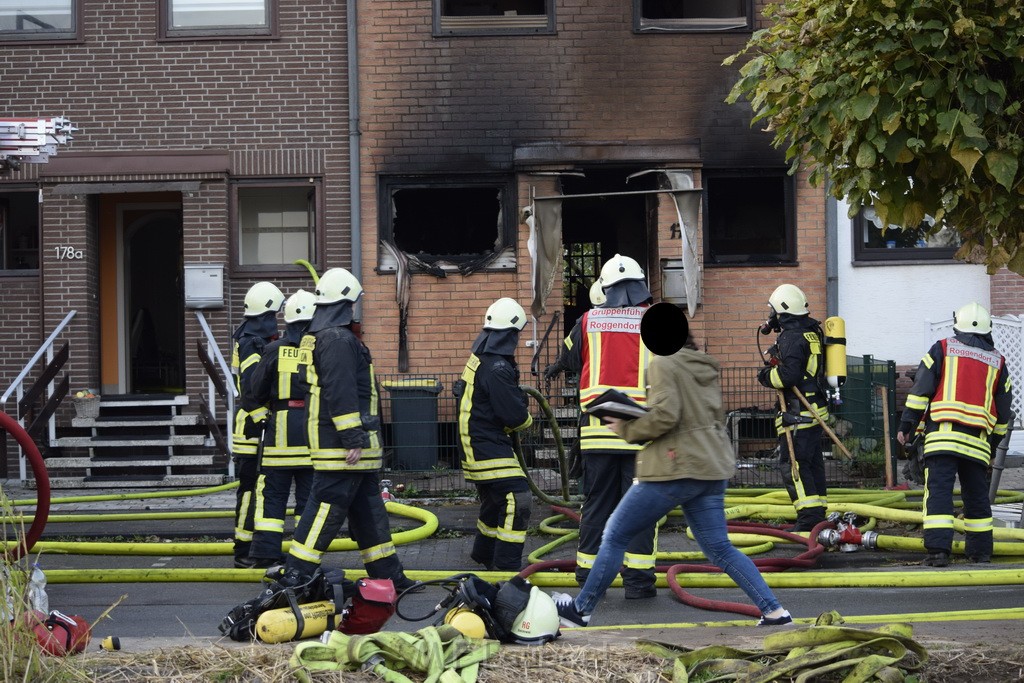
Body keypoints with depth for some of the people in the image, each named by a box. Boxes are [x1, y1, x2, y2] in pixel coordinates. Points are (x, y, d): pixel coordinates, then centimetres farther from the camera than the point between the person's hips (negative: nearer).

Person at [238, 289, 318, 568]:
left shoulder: (275, 350, 0)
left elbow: (254, 391, 1)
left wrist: (262, 419, 13)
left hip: (281, 429, 0)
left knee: (272, 493, 5)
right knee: (309, 495, 7)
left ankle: (266, 553, 0)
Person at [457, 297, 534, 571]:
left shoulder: (479, 359, 10)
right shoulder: (497, 368, -22)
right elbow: (514, 415, -23)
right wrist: (527, 418, 1)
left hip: (475, 443, 10)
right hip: (489, 447, -10)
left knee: (494, 501, 23)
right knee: (517, 499, -15)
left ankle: (483, 554, 38)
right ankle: (508, 566, -15)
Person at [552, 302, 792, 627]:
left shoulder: (663, 365, -8)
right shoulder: (708, 367, 15)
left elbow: (664, 416, -20)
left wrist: (626, 430, -4)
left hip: (675, 469, -8)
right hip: (712, 469, 8)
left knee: (615, 537, 4)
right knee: (719, 549, 10)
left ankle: (581, 609, 11)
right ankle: (774, 610, 1)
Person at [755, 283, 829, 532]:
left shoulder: (791, 337, -16)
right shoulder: (812, 332, 14)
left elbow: (789, 374, -24)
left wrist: (766, 376, -6)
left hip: (798, 413, -10)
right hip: (816, 409, 10)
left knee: (793, 464, -8)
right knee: (813, 463, 14)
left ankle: (809, 517, -13)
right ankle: (818, 513, 19)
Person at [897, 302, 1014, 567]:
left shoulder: (942, 349, 7)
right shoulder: (997, 361, 17)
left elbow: (920, 389, 0)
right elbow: (1003, 409, 20)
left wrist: (906, 425, 3)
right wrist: (994, 442, 29)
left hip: (943, 435, -3)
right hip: (978, 440, 3)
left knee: (938, 490, -9)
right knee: (977, 495, 14)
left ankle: (938, 549, -20)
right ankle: (980, 551, 20)